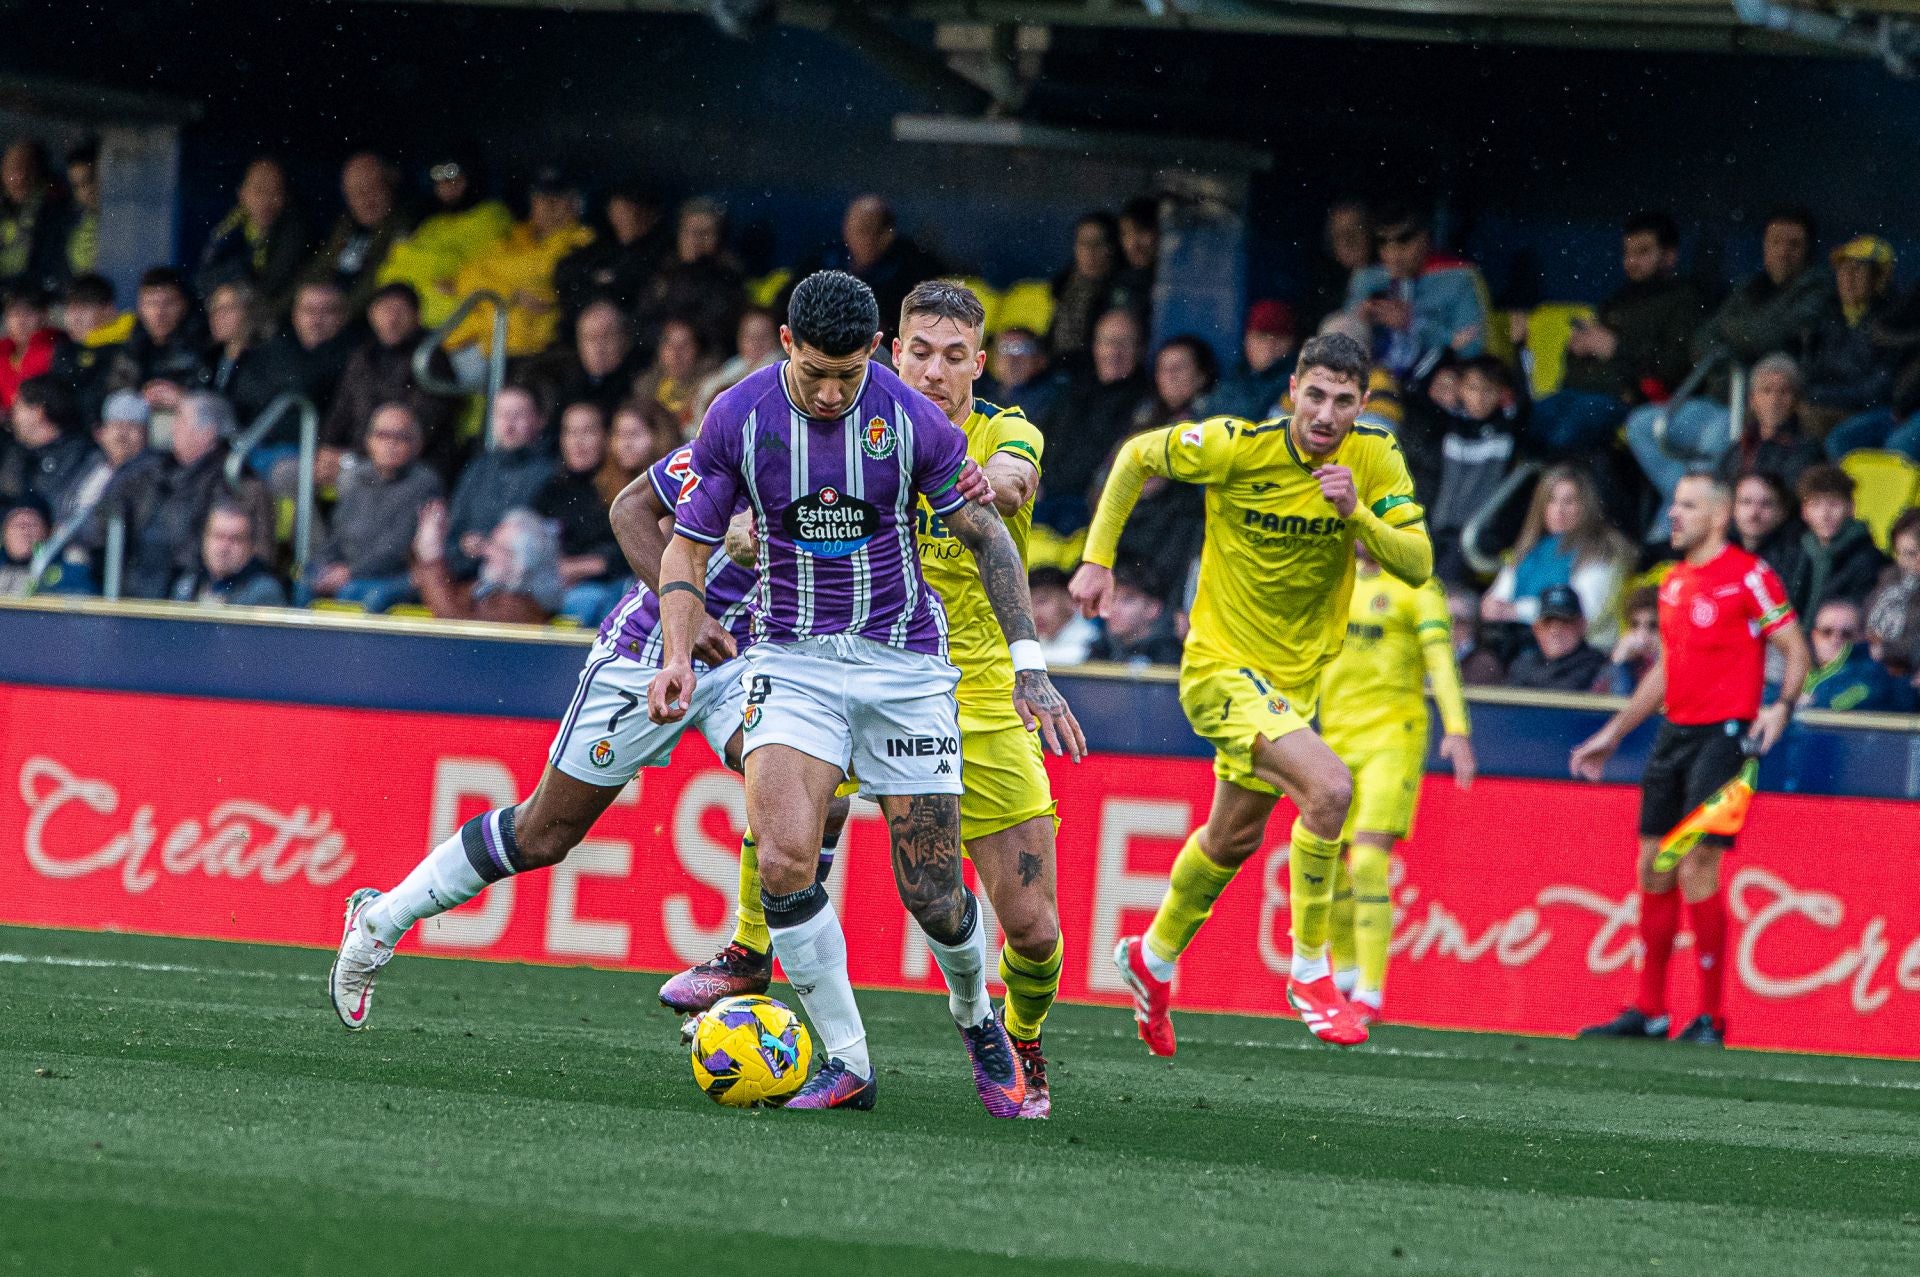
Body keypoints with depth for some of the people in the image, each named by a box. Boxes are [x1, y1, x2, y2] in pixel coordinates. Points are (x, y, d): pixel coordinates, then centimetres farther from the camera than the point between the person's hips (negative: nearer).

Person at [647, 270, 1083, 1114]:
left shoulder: (913, 420, -10)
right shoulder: (737, 419, -8)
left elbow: (986, 536, 2)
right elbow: (688, 545, 2)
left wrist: (1027, 662, -2)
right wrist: (679, 657, -13)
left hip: (904, 662, 0)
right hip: (790, 658, 1)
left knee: (933, 896, -1)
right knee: (784, 858, -21)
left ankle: (978, 1020, 32)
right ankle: (845, 1063, -8)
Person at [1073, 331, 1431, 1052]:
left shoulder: (1375, 458, -10)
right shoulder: (1236, 447, -19)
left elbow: (1418, 566, -13)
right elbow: (1136, 455, -2)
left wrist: (1356, 513, -29)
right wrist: (1098, 559, -3)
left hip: (1296, 676, 6)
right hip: (1222, 664, -6)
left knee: (1234, 838, 22)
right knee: (1329, 785, -27)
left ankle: (1151, 960, 48)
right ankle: (1310, 971, -12)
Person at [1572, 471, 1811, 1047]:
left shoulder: (1749, 577, -8)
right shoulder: (1673, 582, 15)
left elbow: (1797, 652, -7)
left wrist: (1782, 706, -25)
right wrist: (1612, 734, 25)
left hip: (1723, 735, -8)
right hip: (1673, 734, 8)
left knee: (1696, 872, -13)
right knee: (1654, 870, 7)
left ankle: (1711, 1019, -5)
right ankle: (1649, 1011, 15)